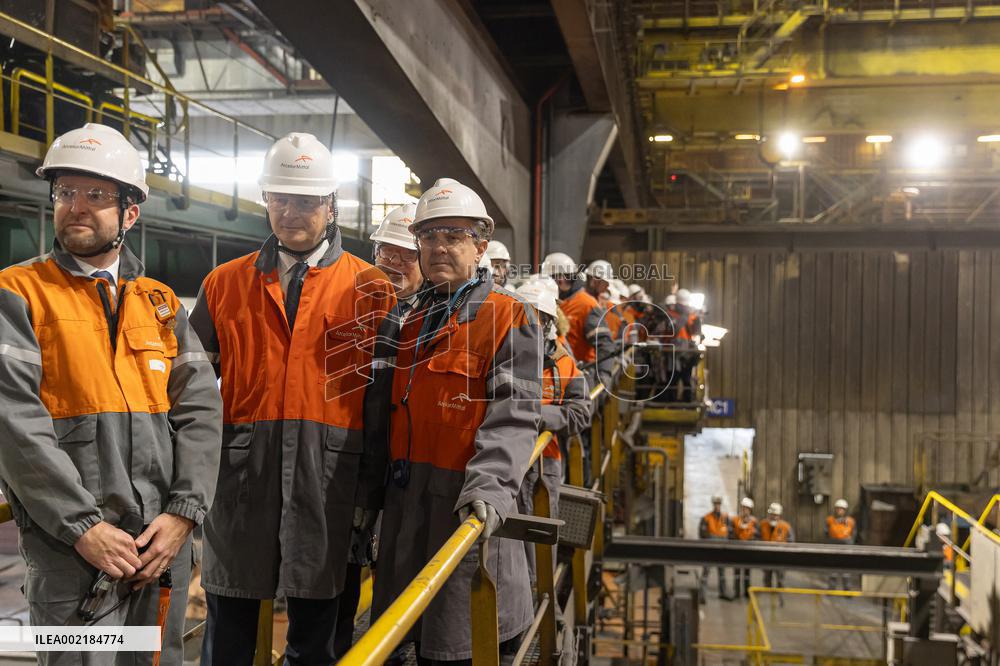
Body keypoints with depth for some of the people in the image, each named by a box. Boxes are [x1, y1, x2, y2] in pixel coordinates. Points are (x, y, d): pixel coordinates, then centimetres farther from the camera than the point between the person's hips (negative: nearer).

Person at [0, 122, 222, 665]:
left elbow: (200, 408, 4)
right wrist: (84, 526, -16)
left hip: (167, 540, 4)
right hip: (73, 545, -4)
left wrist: (184, 511, -7)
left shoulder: (162, 303, 11)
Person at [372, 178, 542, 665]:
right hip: (408, 502, 7)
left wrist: (489, 488, -31)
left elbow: (514, 415, -18)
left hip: (464, 503, -7)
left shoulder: (509, 317, -7)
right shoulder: (413, 320, 15)